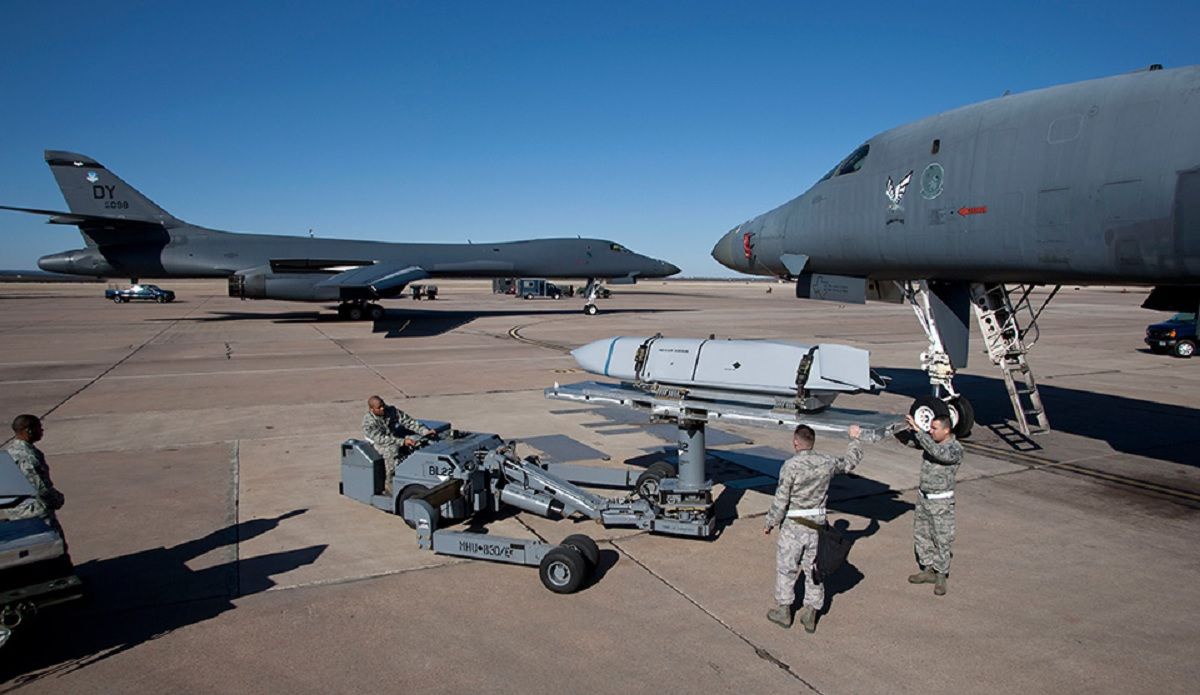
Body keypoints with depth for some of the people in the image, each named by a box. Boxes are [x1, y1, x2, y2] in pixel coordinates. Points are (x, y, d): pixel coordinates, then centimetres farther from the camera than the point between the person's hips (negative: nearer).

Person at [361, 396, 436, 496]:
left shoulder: (391, 411, -6)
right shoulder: (368, 422, -20)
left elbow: (408, 421, -7)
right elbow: (381, 439, -30)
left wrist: (425, 431, -20)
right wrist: (402, 442, -41)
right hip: (378, 443, -5)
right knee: (393, 450, -37)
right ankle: (389, 485, -28)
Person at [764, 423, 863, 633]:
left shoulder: (791, 466, -17)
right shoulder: (827, 462, -3)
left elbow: (781, 501, -15)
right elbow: (850, 462, 18)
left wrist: (770, 523, -2)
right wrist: (854, 440, 34)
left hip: (794, 525, -4)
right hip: (818, 524, 4)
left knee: (786, 567, 11)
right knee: (814, 568, 15)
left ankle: (783, 610, 22)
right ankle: (810, 615, 21)